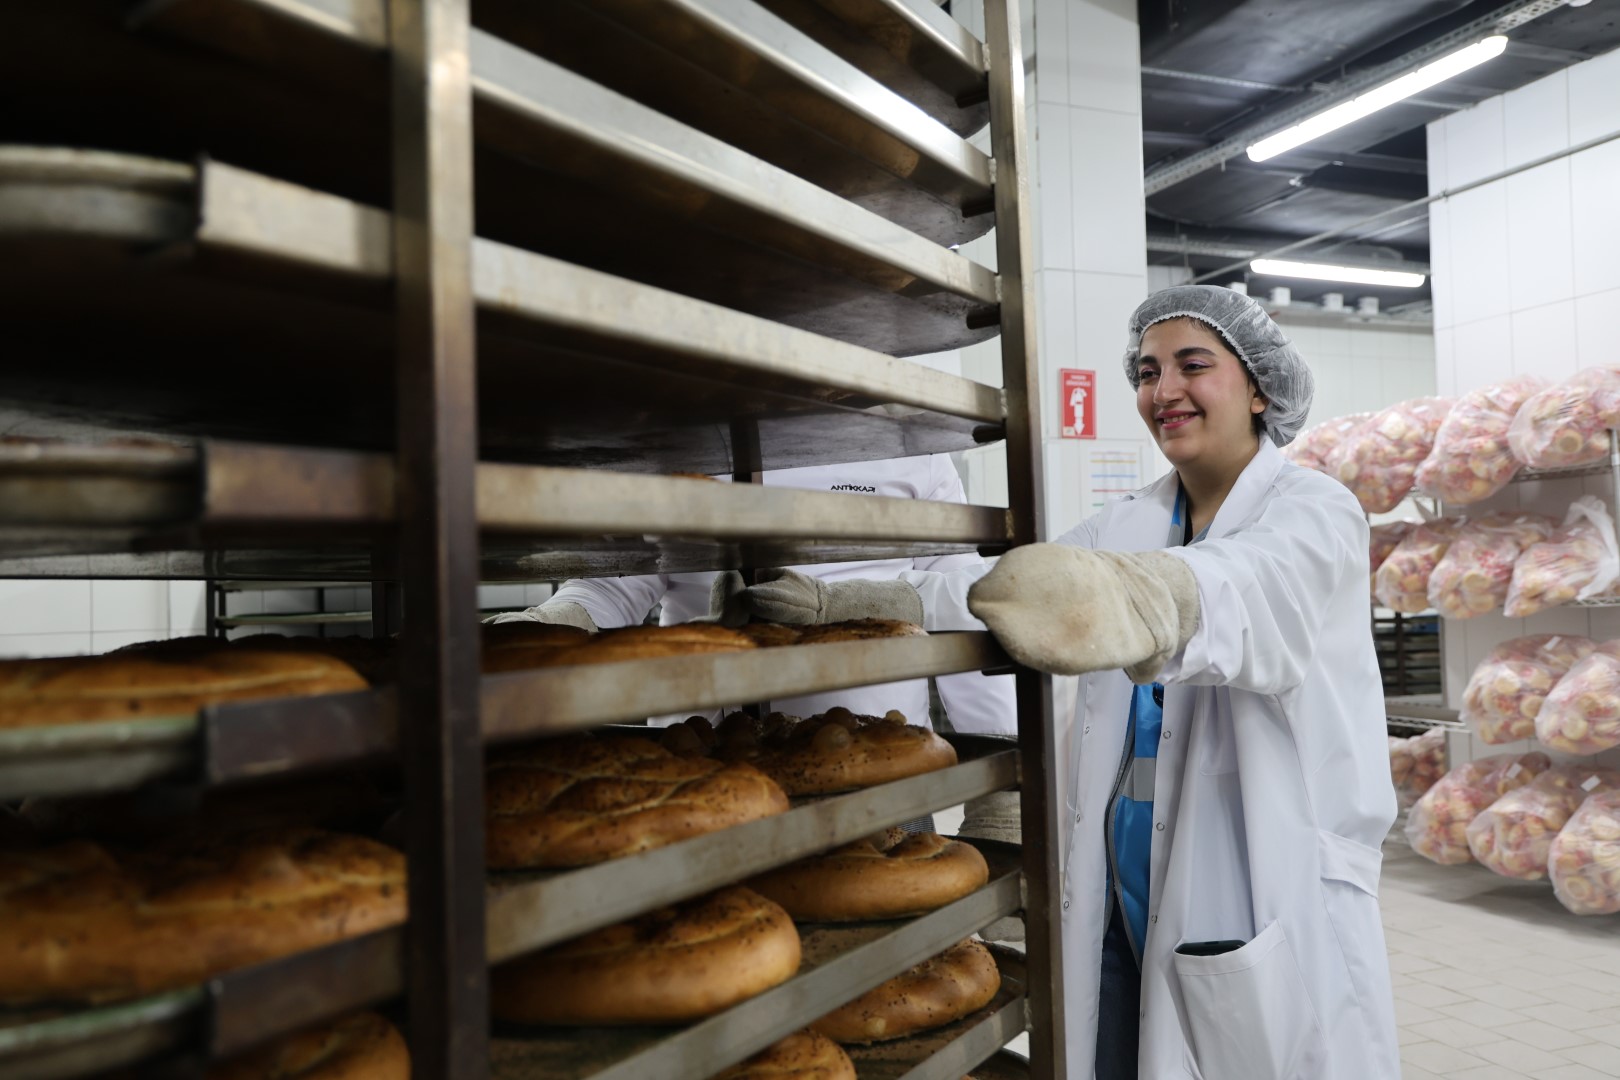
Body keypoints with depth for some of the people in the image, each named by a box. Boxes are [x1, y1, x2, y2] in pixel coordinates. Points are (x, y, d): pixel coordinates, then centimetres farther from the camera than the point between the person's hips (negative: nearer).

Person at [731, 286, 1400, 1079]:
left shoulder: (1315, 513, -7)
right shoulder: (1128, 527, 9)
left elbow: (1249, 585, -32)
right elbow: (1006, 587, -7)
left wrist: (1147, 596, -54)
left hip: (1272, 916, -4)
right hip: (1126, 901, 5)